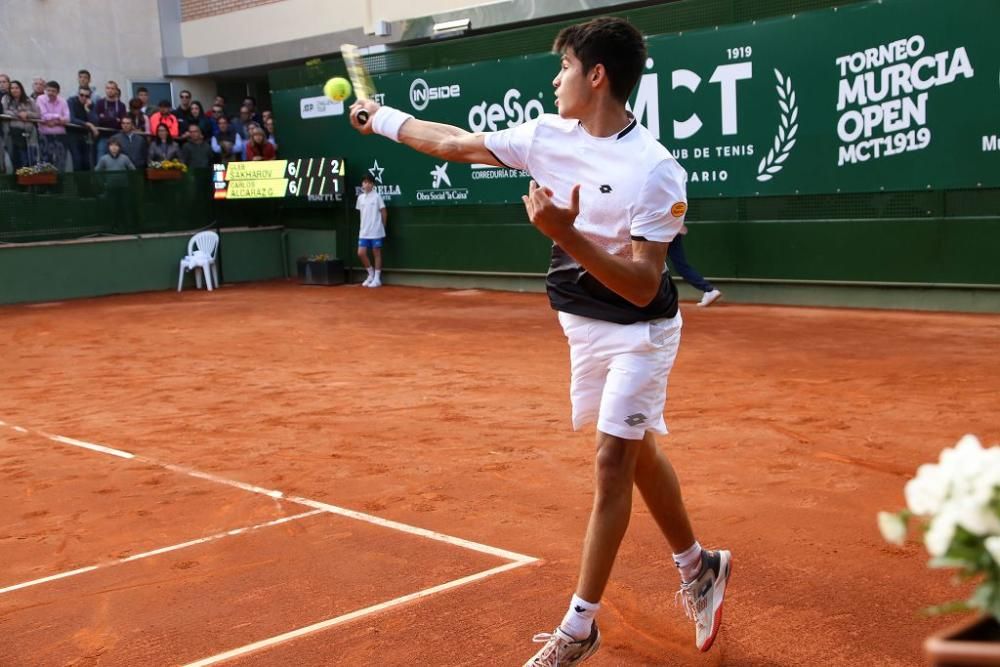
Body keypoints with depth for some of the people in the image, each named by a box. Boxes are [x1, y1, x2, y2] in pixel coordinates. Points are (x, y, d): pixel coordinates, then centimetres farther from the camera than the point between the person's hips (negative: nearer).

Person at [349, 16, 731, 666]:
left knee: (612, 459, -8)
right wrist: (386, 119, 17)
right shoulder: (548, 135, -5)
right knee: (637, 450, 16)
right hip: (584, 324, 7)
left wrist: (564, 234, -39)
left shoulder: (655, 171, -25)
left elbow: (641, 288, -29)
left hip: (639, 329, -7)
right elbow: (460, 143, 9)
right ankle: (700, 568, 35)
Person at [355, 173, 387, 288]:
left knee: (376, 253, 3)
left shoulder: (377, 196, -7)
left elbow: (384, 213, -2)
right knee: (361, 253, 0)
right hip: (364, 232, 5)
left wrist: (382, 226, 3)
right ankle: (371, 274, 19)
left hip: (376, 231, -5)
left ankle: (377, 278, 9)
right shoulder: (360, 198, 8)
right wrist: (364, 226, 15)